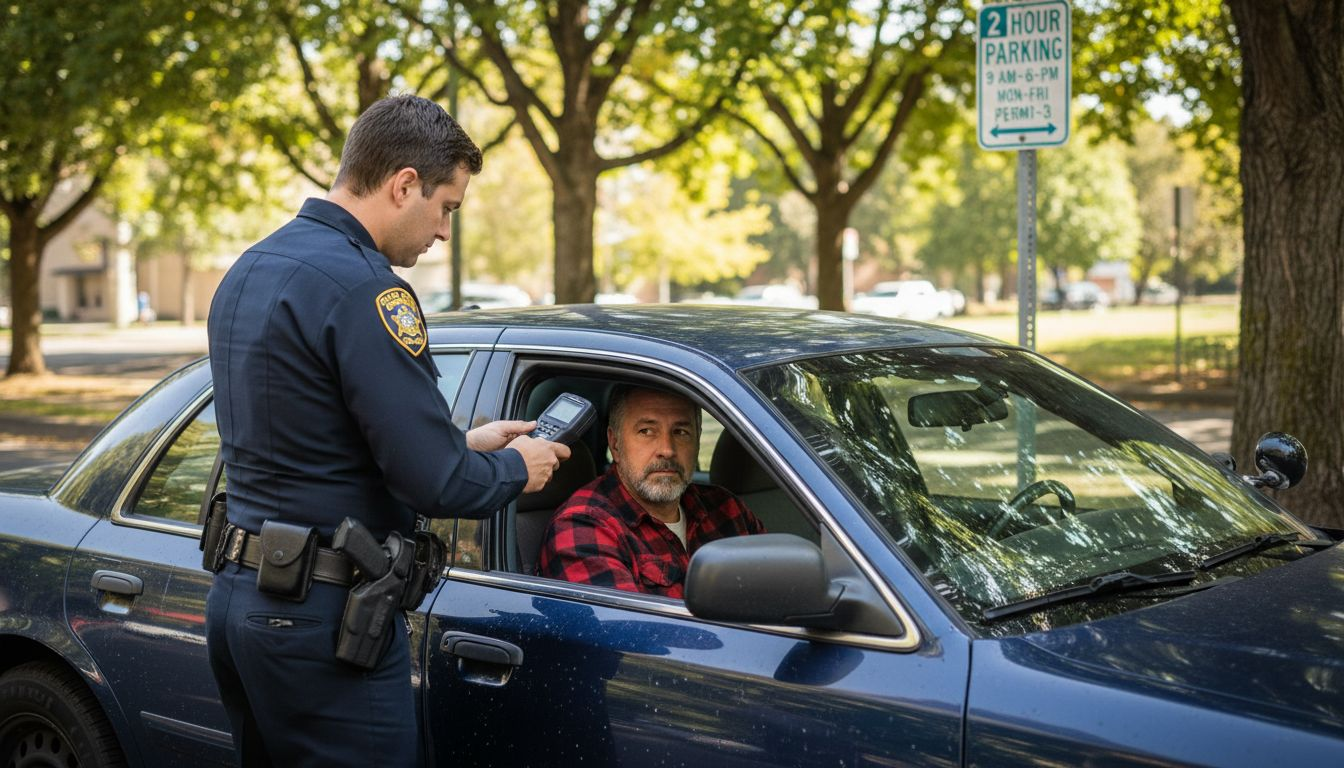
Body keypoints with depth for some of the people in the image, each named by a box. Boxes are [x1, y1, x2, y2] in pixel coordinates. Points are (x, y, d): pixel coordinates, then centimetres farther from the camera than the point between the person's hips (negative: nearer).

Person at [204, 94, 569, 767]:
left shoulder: (250, 270, 12)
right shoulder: (360, 284, -19)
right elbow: (436, 484, -21)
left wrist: (465, 443, 18)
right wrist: (517, 469, 0)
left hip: (238, 592, 10)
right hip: (321, 614, -10)